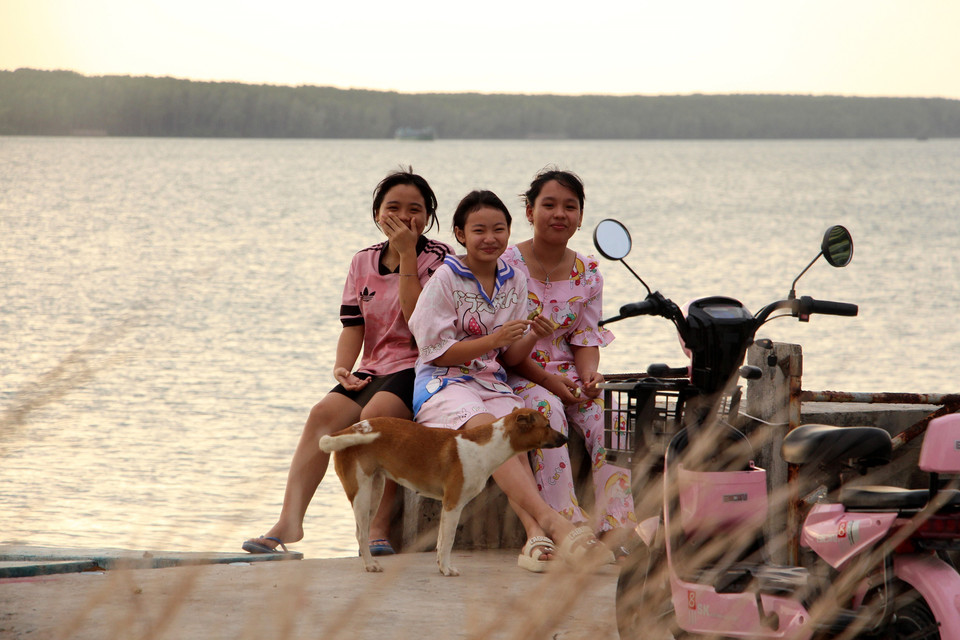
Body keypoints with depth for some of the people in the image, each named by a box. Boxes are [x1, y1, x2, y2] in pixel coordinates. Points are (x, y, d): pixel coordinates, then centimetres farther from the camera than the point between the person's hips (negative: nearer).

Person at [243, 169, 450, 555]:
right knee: (323, 414, -21)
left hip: (418, 368, -5)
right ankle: (290, 521, -29)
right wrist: (342, 367, -14)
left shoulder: (438, 259, -2)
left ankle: (378, 527, -32)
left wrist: (407, 255, -14)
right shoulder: (364, 263, 13)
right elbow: (353, 326, 7)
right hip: (374, 370, 5)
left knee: (375, 414, -34)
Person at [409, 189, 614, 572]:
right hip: (445, 382, -5)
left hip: (492, 382, 5)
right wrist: (494, 340, -16)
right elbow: (437, 352, -7)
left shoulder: (514, 281, 13)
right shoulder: (446, 279, -3)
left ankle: (535, 535, -46)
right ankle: (551, 520, -49)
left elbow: (510, 358, 14)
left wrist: (532, 338, -8)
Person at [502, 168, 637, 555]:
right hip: (516, 376, -4)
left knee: (602, 414, -26)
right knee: (547, 409, -36)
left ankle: (614, 526, -32)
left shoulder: (587, 274, 9)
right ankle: (565, 523, -39)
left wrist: (589, 376, -14)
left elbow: (586, 339, 9)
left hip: (568, 375, 4)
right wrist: (546, 380, -18)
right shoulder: (507, 266, -6)